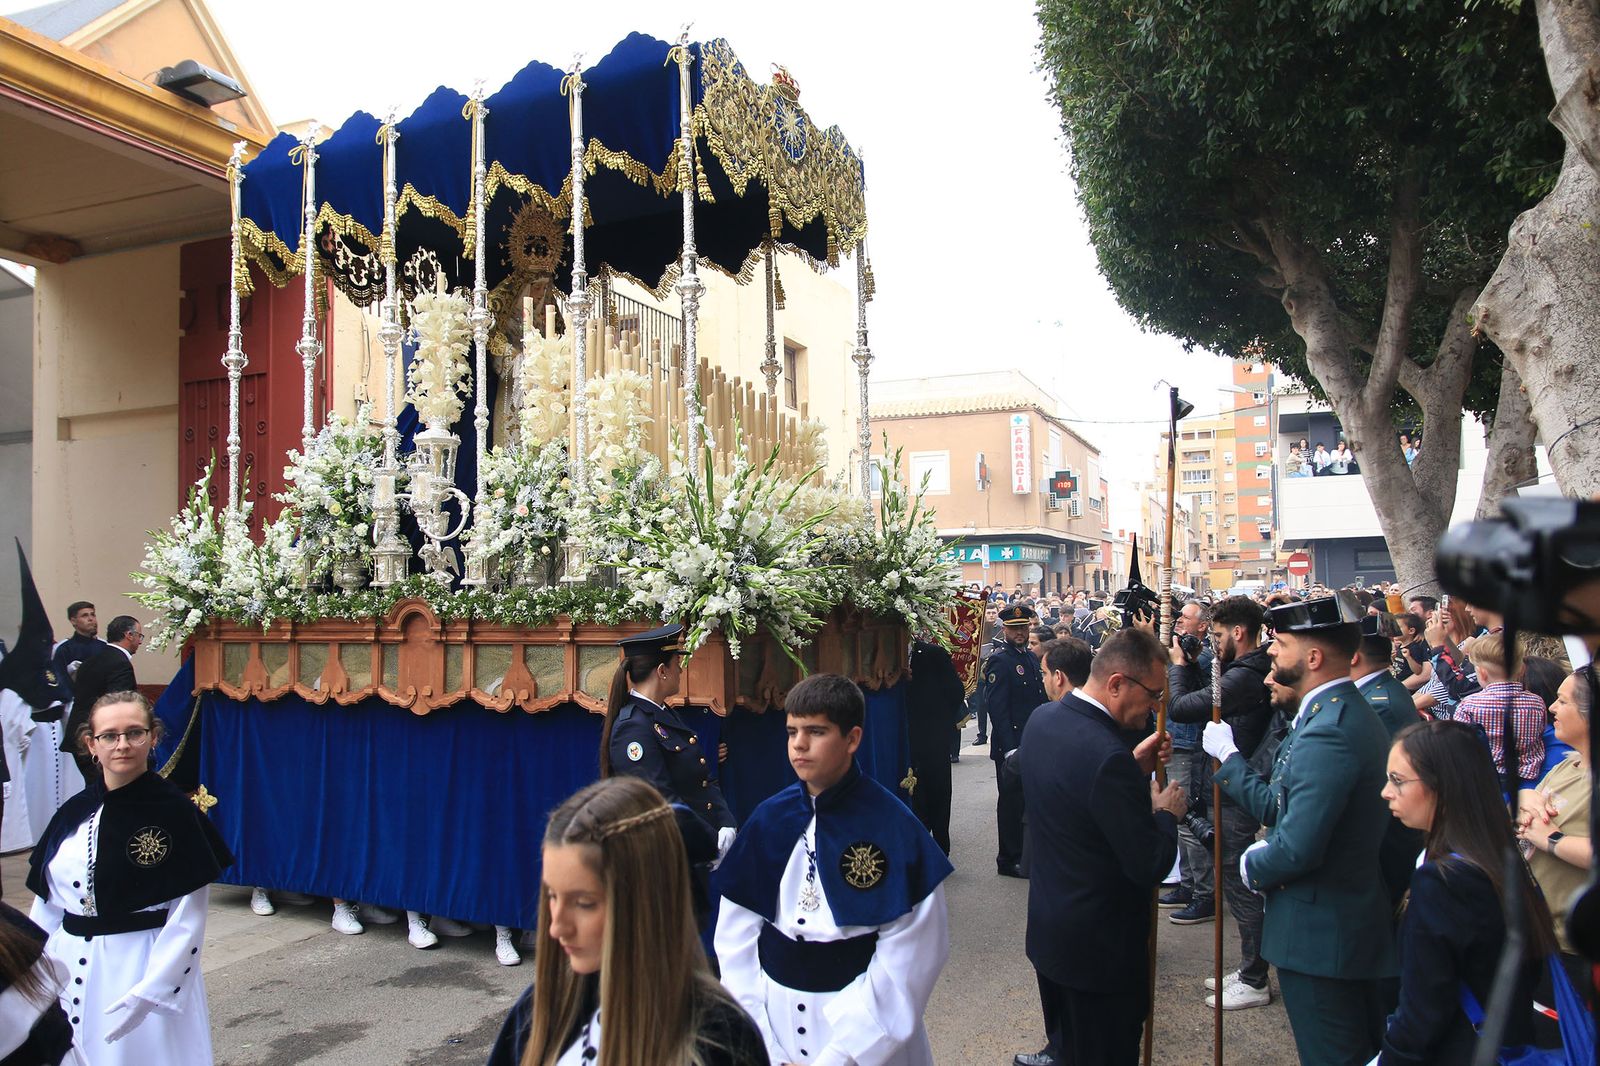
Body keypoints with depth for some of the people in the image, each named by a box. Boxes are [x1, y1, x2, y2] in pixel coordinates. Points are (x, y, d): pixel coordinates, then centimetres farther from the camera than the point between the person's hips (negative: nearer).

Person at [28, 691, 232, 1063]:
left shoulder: (174, 811, -11)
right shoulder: (74, 812, 5)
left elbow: (187, 919, -13)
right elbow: (47, 905, 11)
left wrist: (150, 991, -18)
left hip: (147, 968, -5)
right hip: (72, 972, 5)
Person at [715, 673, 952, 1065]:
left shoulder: (892, 826, -14)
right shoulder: (769, 819, -5)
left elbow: (909, 956, -15)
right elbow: (736, 935, -4)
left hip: (861, 1025, -3)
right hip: (776, 1021, 3)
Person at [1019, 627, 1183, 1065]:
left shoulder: (1043, 718, -4)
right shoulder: (1106, 755, -31)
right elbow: (1150, 867, -25)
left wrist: (1133, 766, 4)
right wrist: (1166, 813, -7)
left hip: (1048, 927, 8)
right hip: (1100, 946, -8)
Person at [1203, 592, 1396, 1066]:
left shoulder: (1327, 732, -27)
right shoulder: (1347, 712, 7)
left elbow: (1298, 847, -30)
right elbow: (1282, 806, 9)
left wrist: (1253, 866, -11)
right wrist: (1228, 755, 10)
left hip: (1320, 932, -10)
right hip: (1356, 919, 10)